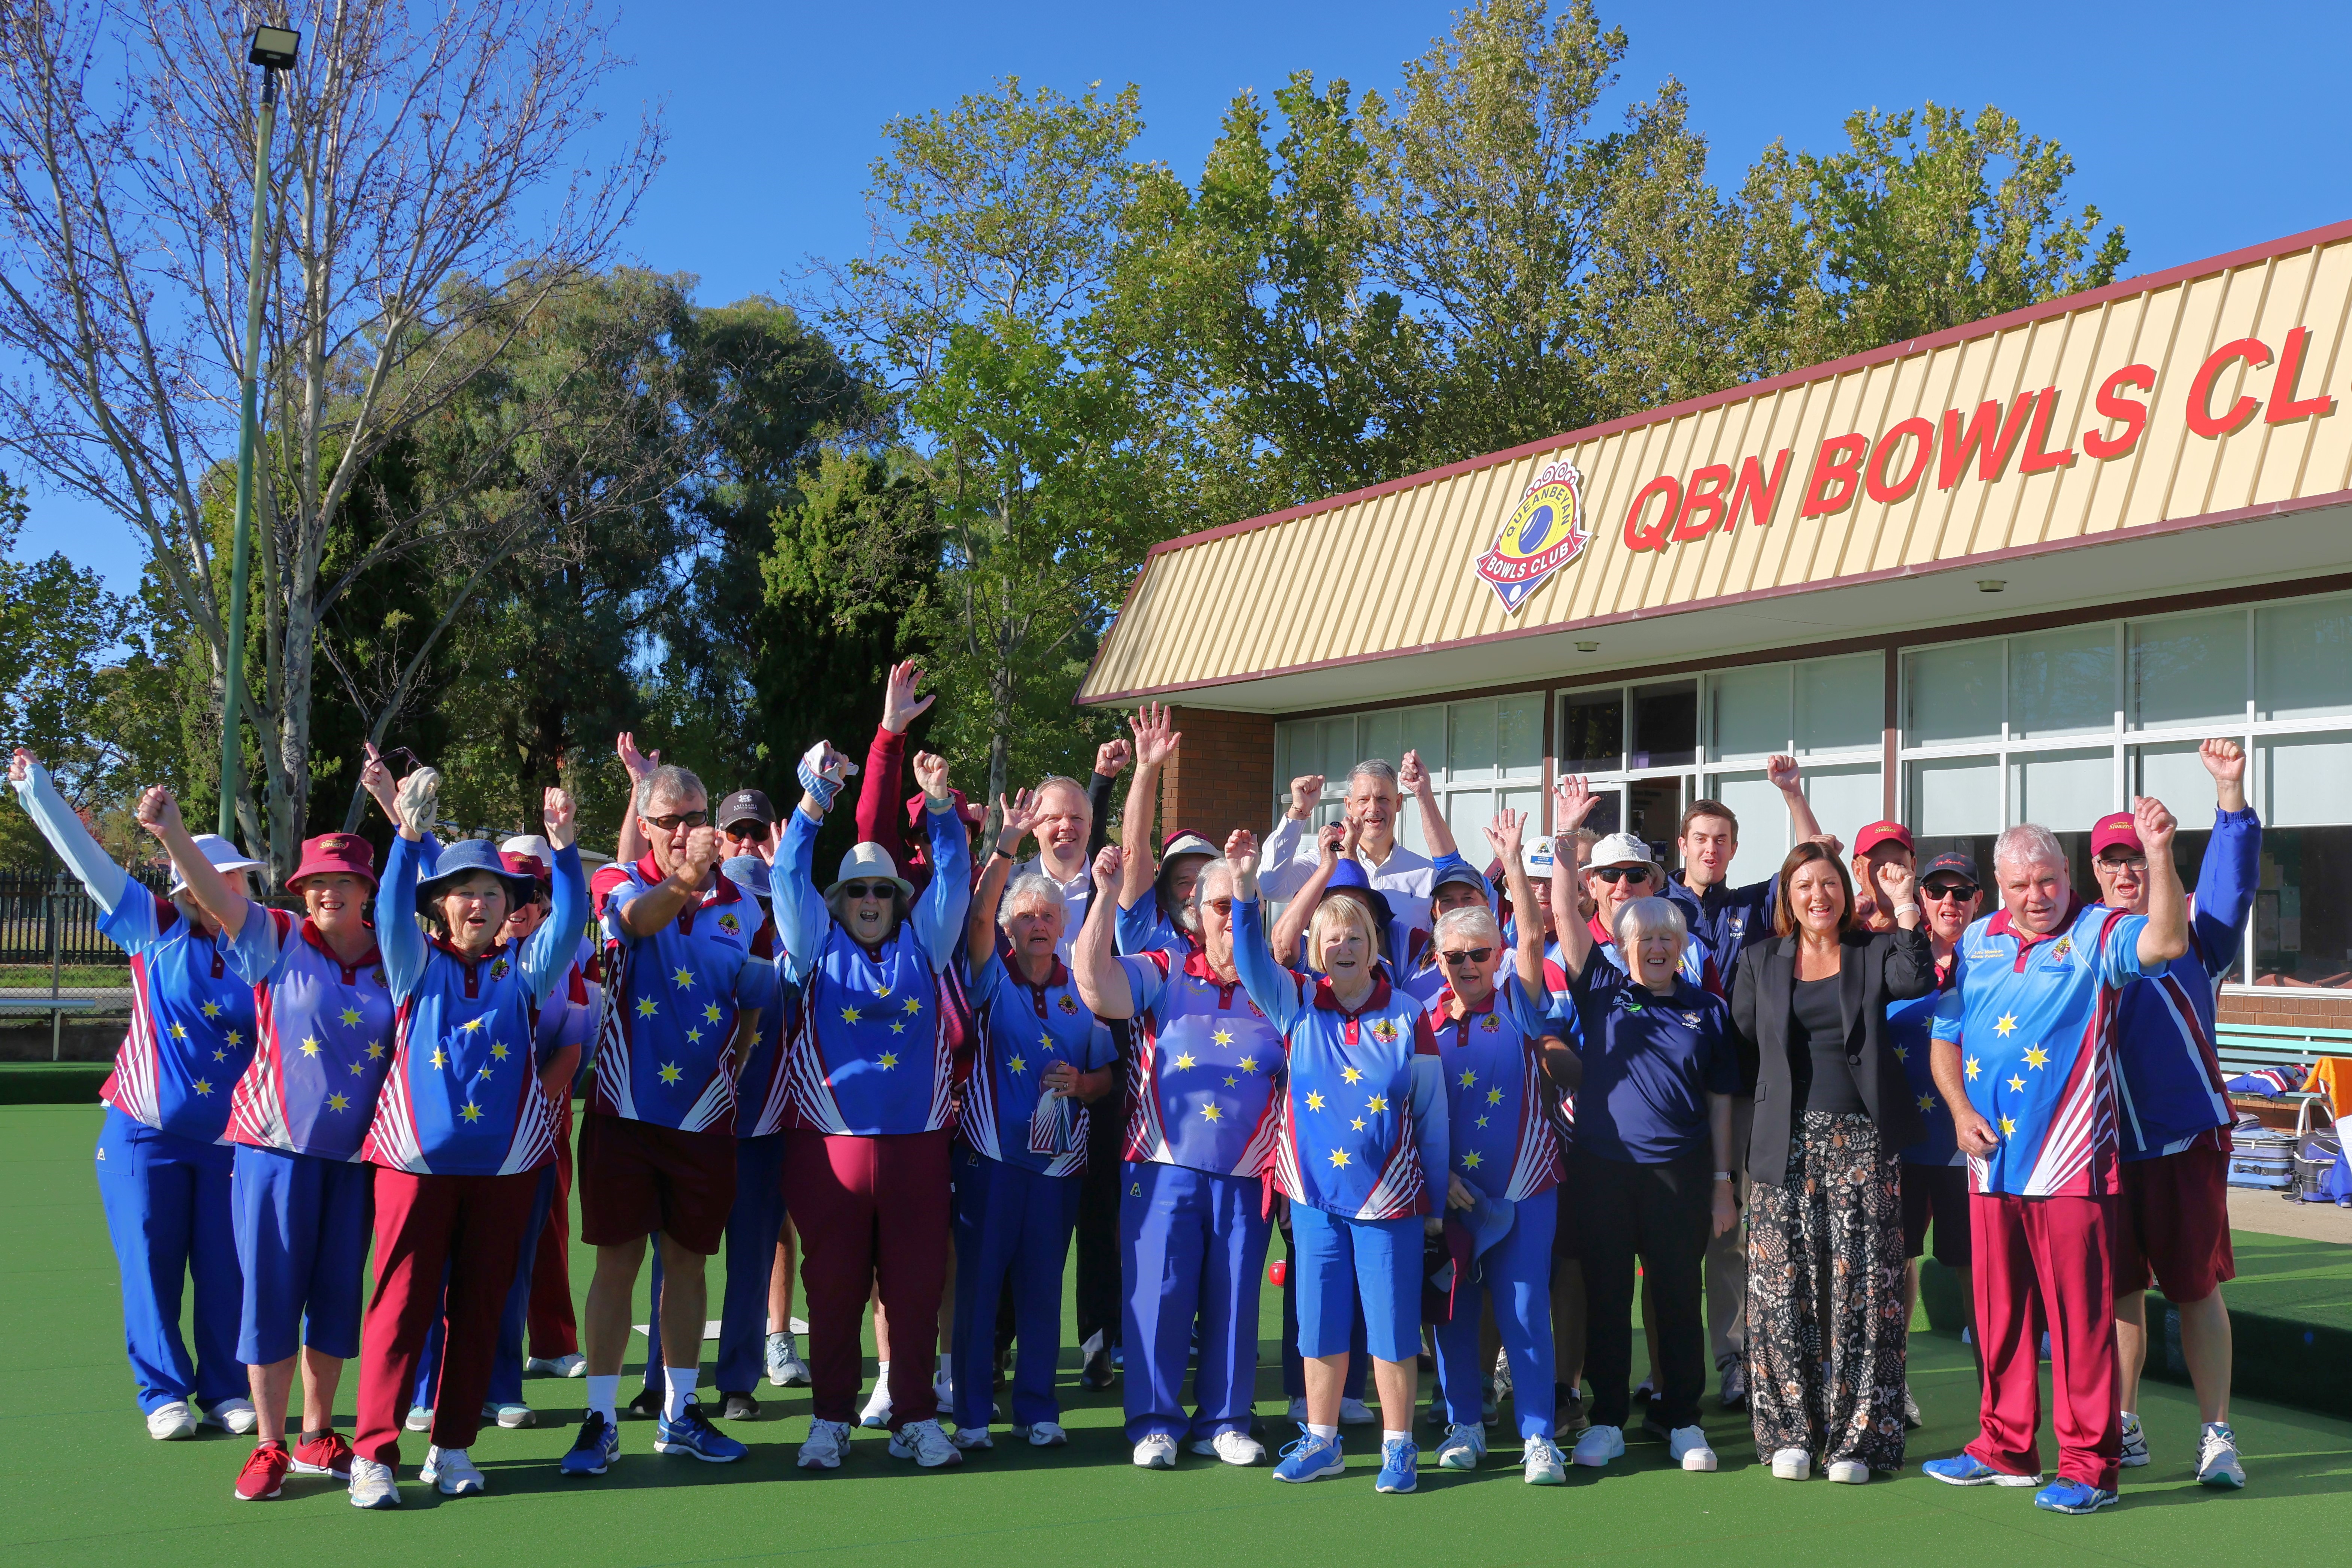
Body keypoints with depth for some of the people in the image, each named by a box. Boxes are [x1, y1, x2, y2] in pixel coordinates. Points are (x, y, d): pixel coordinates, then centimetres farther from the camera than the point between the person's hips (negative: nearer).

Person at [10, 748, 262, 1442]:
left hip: (230, 1138, 1)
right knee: (151, 1267, 3)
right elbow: (88, 860, 1)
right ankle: (164, 1394, 15)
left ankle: (227, 1390, 17)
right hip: (145, 1134, -1)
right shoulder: (157, 929, -1)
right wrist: (34, 785, 3)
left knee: (226, 1270, 3)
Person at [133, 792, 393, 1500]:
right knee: (271, 1289, -1)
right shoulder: (279, 943, -3)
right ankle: (269, 1446, 8)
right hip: (276, 1143, -3)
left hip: (356, 1151, 3)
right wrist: (172, 833, -33)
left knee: (337, 1292, 9)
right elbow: (218, 895, -19)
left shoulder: (393, 958, 5)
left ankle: (316, 1437, 23)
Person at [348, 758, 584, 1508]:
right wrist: (408, 836, -24)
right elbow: (392, 909, -10)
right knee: (401, 1303, -3)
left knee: (480, 1305, 7)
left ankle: (453, 1447, 17)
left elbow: (568, 920, -5)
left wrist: (563, 847, -20)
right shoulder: (417, 964, 6)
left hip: (506, 1163, 2)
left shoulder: (525, 968, 9)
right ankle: (374, 1453, 1)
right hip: (416, 1157, -2)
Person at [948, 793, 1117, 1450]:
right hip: (990, 1156, -2)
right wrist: (1007, 844, -28)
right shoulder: (991, 979, 2)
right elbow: (978, 916, -17)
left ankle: (1038, 1409, 18)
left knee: (1043, 1289, 8)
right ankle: (971, 1414, 9)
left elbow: (1107, 1075, 14)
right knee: (978, 1282, 0)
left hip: (1059, 1163, 2)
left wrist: (1081, 1083, -8)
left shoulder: (1082, 991, 9)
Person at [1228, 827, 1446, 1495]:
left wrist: (1438, 1198, 3)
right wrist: (1246, 889, -30)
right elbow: (1252, 960, -15)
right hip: (1315, 1194, 2)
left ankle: (1398, 1448, 15)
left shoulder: (1408, 1016, -3)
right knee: (1321, 1326, 10)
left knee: (1393, 1327, 3)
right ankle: (1321, 1443, 23)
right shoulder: (1297, 1003, 2)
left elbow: (1432, 1113, 2)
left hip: (1389, 1198, -2)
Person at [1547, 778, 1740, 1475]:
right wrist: (1565, 836, -13)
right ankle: (1607, 1419, 16)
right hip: (1601, 1166, 0)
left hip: (1680, 1171, 0)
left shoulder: (1707, 1009, 7)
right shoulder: (1601, 988, 5)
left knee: (1678, 1294, 7)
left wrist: (1722, 1180, 5)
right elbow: (1566, 913, -4)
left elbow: (1720, 1098, 9)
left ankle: (1680, 1417, 19)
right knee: (1605, 1293, 6)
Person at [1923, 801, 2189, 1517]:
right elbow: (1945, 1039, 18)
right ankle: (2006, 1449, 25)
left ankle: (2088, 1465, 5)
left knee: (2080, 1315, -3)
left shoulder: (2097, 933, -2)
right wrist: (1960, 1109, 3)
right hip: (1991, 1162, 5)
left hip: (2070, 1164, -5)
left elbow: (2167, 942, -23)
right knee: (1999, 1313, 13)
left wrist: (2159, 854, -33)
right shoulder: (1976, 942, 12)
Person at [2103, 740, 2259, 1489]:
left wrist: (2229, 792, -28)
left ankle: (2216, 1436, 11)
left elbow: (2231, 878, -16)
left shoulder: (2193, 934, 0)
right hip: (2105, 1143, 3)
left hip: (2186, 1140, -3)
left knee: (2197, 1287, 2)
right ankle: (2123, 1426, 23)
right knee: (2120, 1288, 11)